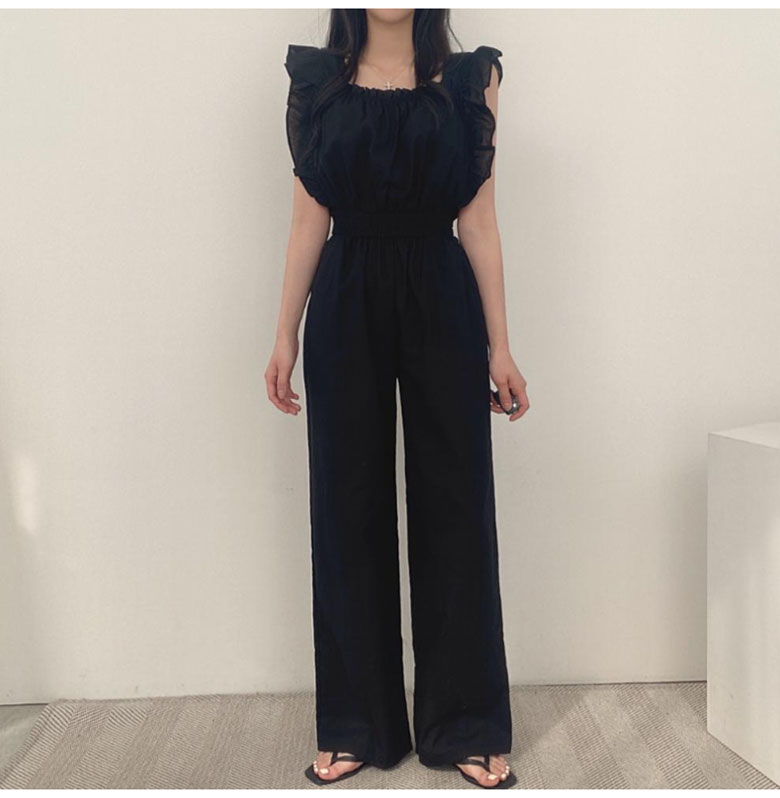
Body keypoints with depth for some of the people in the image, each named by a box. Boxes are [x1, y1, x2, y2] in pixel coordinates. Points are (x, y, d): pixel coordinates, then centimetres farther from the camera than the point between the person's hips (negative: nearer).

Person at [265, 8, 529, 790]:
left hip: (442, 304, 0)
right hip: (344, 307, 1)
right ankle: (358, 726, 21)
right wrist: (285, 334, 1)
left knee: (454, 507, 3)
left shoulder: (471, 78, 5)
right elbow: (309, 218, 5)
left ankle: (466, 725, 19)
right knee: (348, 509, 6)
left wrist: (499, 345, -1)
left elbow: (479, 222, 2)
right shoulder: (316, 79, 6)